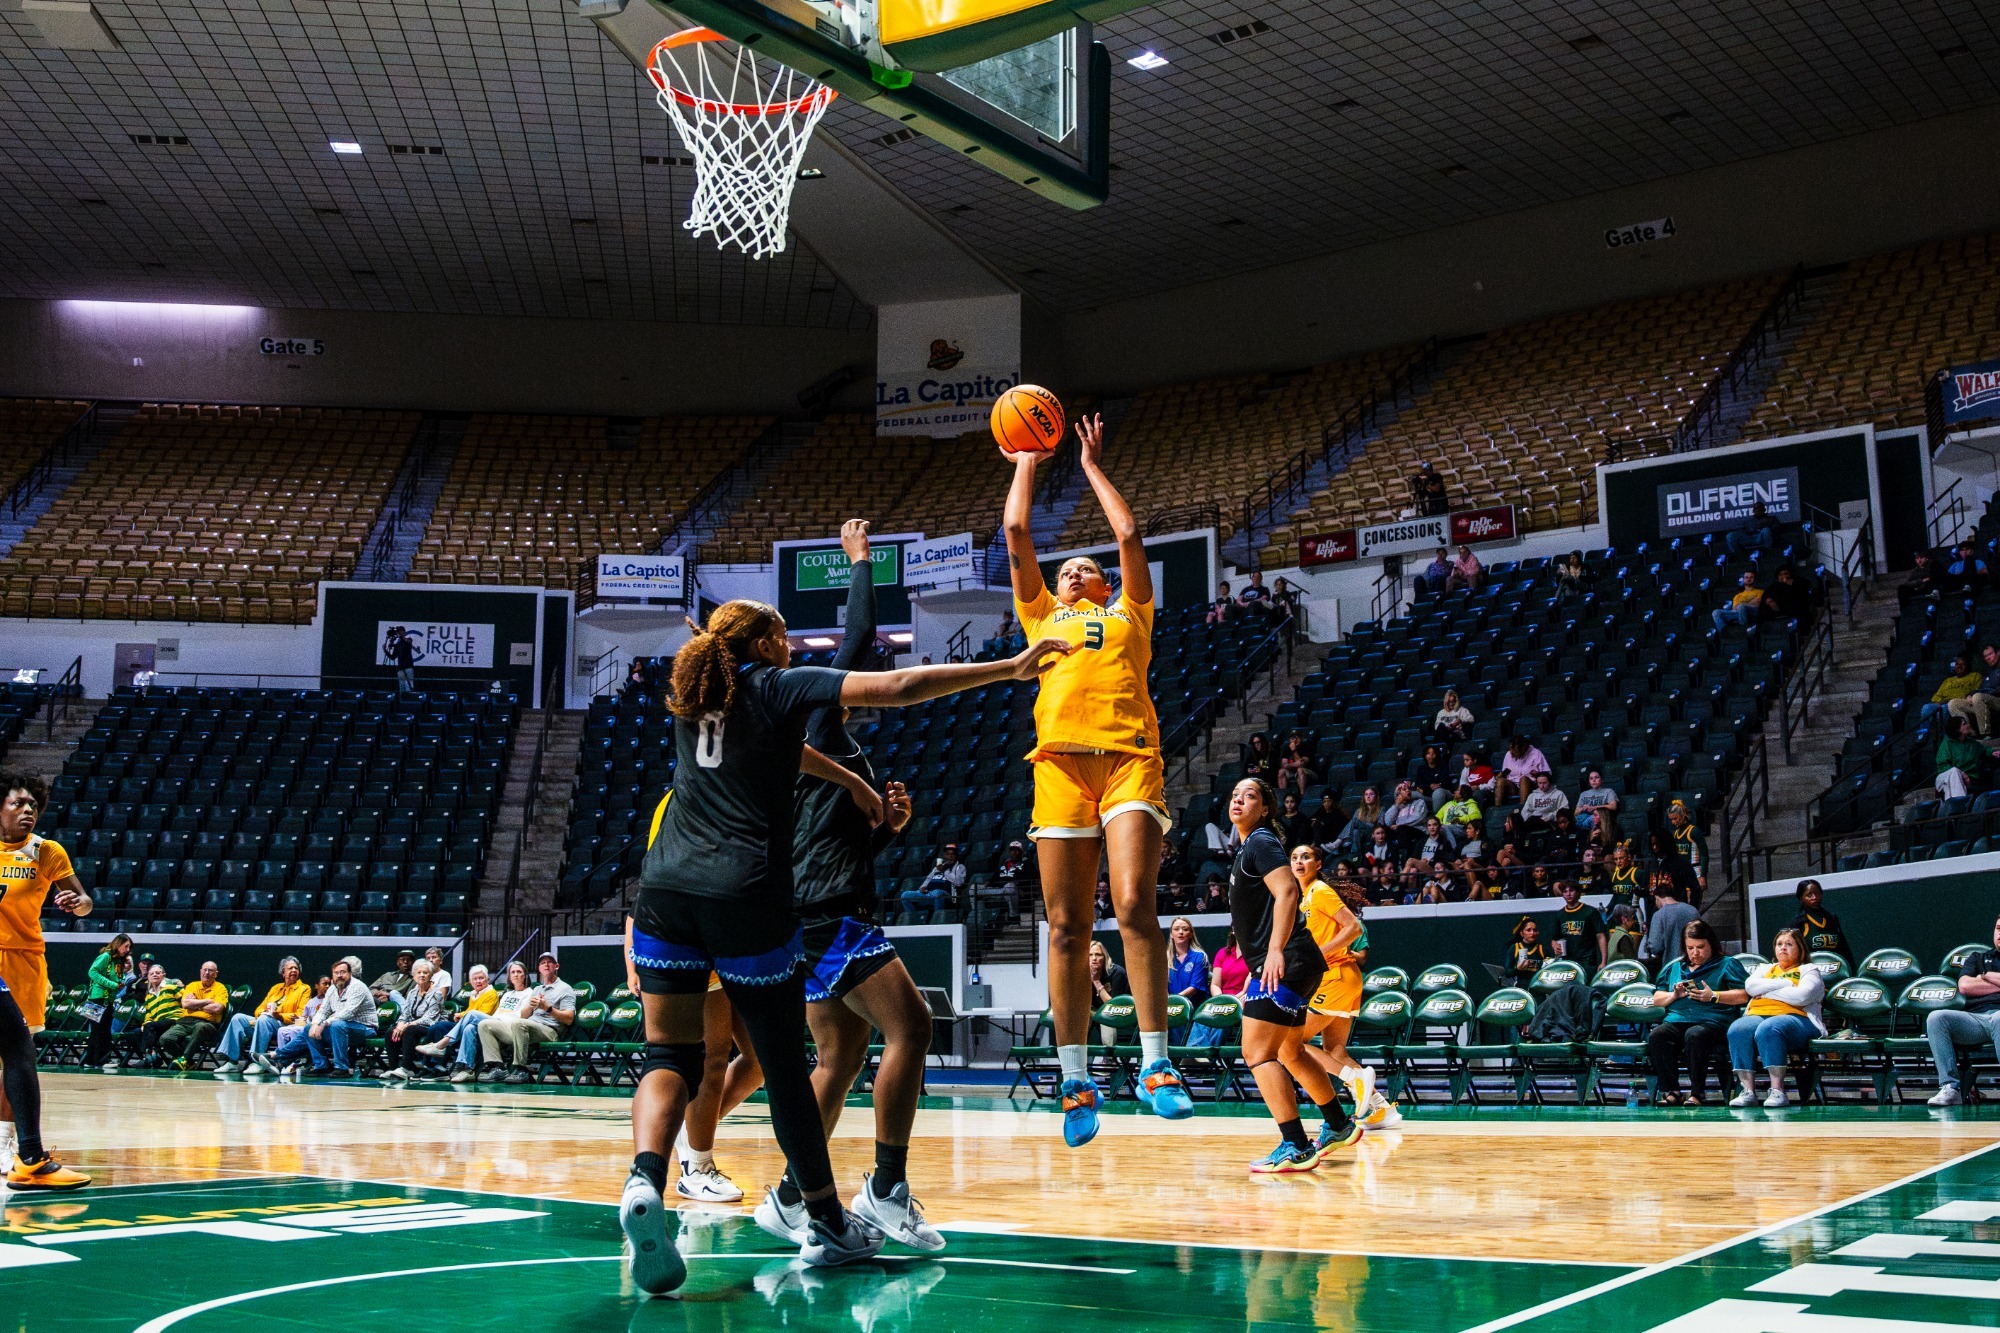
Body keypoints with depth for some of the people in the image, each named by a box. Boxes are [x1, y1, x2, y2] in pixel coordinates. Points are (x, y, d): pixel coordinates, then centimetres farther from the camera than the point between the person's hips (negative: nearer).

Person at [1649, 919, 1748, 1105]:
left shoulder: (1727, 964, 17)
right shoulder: (1674, 968, 30)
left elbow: (1744, 995, 3)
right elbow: (1656, 1000, 27)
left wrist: (1713, 996, -7)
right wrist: (1674, 995, 6)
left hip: (1712, 1022, -4)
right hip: (1676, 1020, 4)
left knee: (1694, 1035, -39)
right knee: (1656, 1035, -30)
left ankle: (1697, 1093, -30)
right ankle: (1670, 1091, -26)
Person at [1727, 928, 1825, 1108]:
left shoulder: (1809, 970, 18)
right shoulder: (1766, 969, 32)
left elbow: (1801, 996, -4)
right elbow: (1750, 986, 8)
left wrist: (1767, 991, 4)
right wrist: (1786, 983, 2)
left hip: (1794, 1017, -4)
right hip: (1757, 1016, 4)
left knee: (1767, 1029, -40)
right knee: (1737, 1030, -33)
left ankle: (1777, 1091, -40)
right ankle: (1748, 1091, -36)